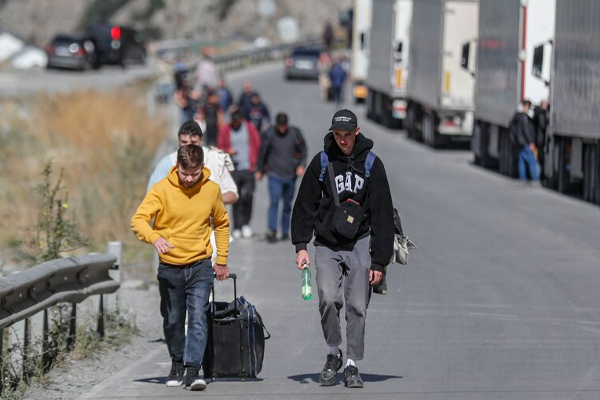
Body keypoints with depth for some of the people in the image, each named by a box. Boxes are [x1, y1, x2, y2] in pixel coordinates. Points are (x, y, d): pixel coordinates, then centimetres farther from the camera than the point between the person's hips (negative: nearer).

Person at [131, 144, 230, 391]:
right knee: (173, 321, 12)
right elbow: (138, 220, -19)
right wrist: (154, 237, -39)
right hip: (170, 267, 0)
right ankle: (177, 363, 34)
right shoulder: (162, 189, -11)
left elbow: (221, 224, 14)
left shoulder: (211, 190, -3)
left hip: (200, 266, 0)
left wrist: (222, 260, 13)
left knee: (198, 316, -15)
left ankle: (192, 370, -19)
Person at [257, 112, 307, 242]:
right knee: (274, 201, -16)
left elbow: (303, 150, 8)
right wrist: (260, 170, 13)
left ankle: (285, 232, 19)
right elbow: (263, 153, 6)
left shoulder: (295, 133, -3)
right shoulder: (269, 134, -6)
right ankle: (272, 230, -20)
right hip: (274, 175, -2)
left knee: (287, 205, 9)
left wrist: (301, 165, -6)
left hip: (291, 176, 2)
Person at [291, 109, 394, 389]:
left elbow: (382, 214, 0)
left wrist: (379, 261, -5)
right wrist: (301, 245, -4)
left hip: (360, 243, 0)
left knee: (357, 306, -2)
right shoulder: (322, 162, 1)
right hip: (327, 245, 0)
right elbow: (305, 205, 6)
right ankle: (333, 355, 4)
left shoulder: (371, 164, 0)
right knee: (329, 298, -17)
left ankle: (352, 365, 8)